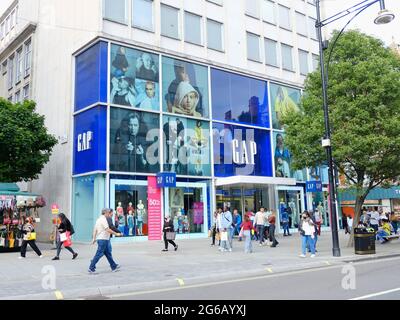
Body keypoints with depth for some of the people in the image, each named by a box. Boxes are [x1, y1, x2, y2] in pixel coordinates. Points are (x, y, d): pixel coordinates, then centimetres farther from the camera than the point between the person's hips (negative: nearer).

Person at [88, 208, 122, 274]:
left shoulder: (98, 219, 15)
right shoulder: (103, 219, -14)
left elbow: (95, 230, 16)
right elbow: (108, 230, -19)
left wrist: (94, 238, 18)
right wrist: (116, 234, -12)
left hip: (99, 238, 10)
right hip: (103, 239, -10)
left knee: (108, 253, 15)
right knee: (99, 254, -7)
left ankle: (114, 267, 22)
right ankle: (91, 268, -4)